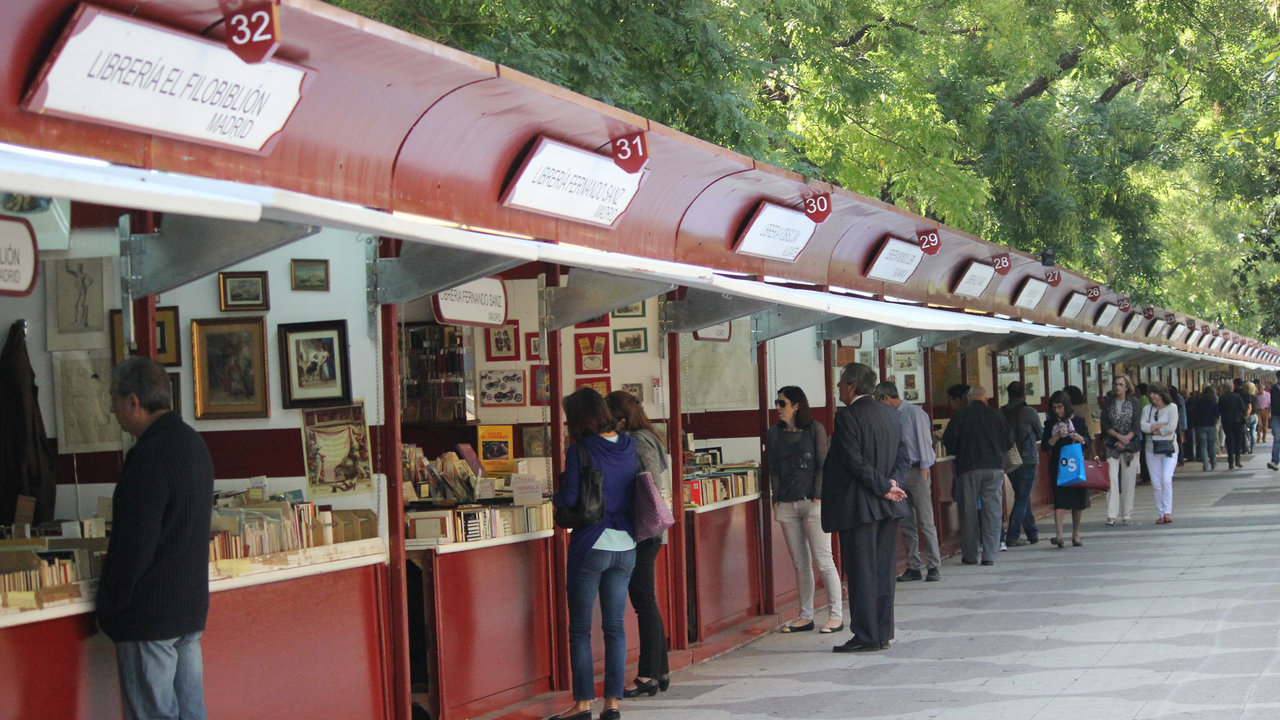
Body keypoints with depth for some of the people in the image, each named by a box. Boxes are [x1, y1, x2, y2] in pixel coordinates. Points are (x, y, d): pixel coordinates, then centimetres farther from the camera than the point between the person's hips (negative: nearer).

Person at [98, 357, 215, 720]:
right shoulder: (193, 443, 11)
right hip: (191, 607, 9)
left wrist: (110, 605, -10)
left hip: (149, 617, -9)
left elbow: (133, 545, -21)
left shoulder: (151, 456, -20)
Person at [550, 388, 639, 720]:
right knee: (615, 626, 9)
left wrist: (556, 495, 5)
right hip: (625, 546, 5)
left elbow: (568, 499, -15)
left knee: (580, 628, 3)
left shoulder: (580, 450, -12)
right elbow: (636, 493, 12)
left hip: (590, 546, -5)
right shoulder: (629, 447, 5)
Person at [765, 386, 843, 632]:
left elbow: (823, 465, -2)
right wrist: (776, 500, 4)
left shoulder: (814, 429, 0)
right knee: (800, 563, 7)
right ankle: (805, 616, 13)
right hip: (786, 505, 4)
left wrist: (818, 498, -9)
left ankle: (835, 616, -2)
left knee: (823, 561, -6)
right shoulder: (773, 434, 12)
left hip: (812, 502, -4)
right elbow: (774, 470, 13)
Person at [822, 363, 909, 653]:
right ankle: (883, 634, 14)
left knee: (861, 572, -3)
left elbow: (855, 461, -18)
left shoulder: (847, 416, -13)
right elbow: (903, 455, 10)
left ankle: (866, 637, -1)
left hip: (859, 507, -7)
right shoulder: (888, 414, 11)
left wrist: (884, 486, -12)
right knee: (883, 570, 11)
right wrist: (891, 483, -3)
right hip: (888, 508, 7)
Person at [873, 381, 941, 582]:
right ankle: (913, 567, 11)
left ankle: (934, 567, -3)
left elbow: (924, 440, -8)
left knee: (925, 521, -6)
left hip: (916, 471, -7)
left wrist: (924, 470, -11)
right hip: (899, 473, 7)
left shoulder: (914, 413, -6)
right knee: (906, 523, 7)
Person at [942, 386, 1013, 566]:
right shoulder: (996, 414, 2)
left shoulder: (960, 415, -2)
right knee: (992, 511, 4)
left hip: (968, 468, -1)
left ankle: (969, 555, 9)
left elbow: (948, 441, -2)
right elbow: (1009, 441, 5)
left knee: (969, 511, 6)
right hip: (994, 467, 1)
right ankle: (989, 555, 0)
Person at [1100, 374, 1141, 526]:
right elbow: (1105, 425, 1)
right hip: (1112, 446, 0)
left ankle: (1127, 515, 9)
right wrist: (1119, 436, -13)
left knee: (1129, 481, 1)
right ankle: (1111, 515, -13)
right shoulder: (1108, 403, 6)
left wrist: (1125, 440, -13)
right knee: (1112, 478, -10)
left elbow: (1136, 425, -1)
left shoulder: (1133, 402, 4)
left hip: (1130, 446, 0)